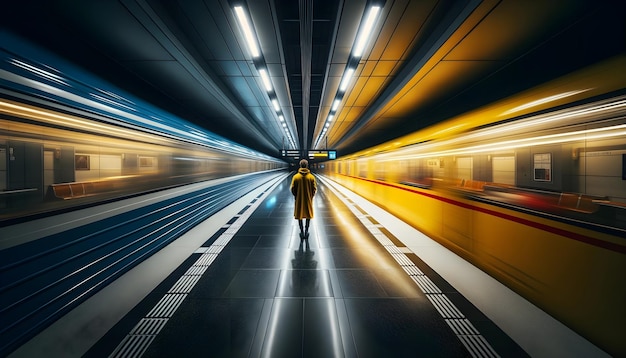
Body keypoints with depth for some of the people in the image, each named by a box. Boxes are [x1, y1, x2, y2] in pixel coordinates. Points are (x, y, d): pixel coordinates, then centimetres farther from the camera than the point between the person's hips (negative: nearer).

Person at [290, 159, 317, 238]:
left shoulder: (295, 177, -11)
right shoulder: (311, 177, -10)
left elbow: (293, 189, -8)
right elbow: (314, 188, -8)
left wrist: (296, 196, 9)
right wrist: (311, 196, 9)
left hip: (299, 199, 0)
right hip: (308, 199, 0)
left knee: (299, 215, 13)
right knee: (308, 215, 15)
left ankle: (302, 232, 21)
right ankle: (306, 231, 23)